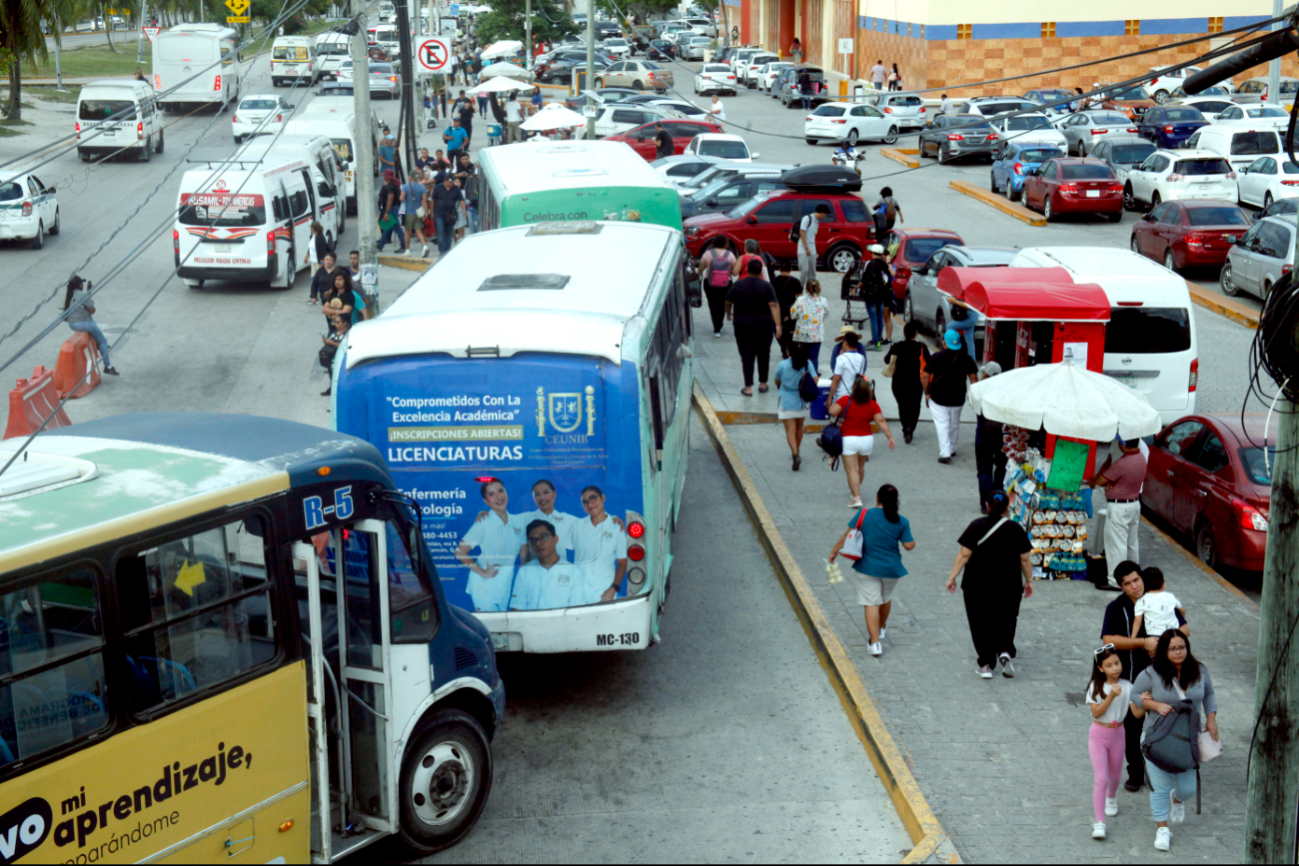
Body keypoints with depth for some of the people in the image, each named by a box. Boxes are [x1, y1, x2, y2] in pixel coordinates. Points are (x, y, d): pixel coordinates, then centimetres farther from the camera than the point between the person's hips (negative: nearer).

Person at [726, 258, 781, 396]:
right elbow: (773, 305, -16)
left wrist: (729, 313, 25)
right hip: (763, 325, 0)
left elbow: (728, 302, 4)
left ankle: (748, 387, -5)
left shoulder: (737, 285, -4)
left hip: (742, 325, 0)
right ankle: (763, 383, 23)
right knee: (763, 354, 15)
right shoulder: (766, 286, -7)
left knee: (747, 355, 0)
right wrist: (778, 325, -19)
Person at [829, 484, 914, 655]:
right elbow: (909, 545, -5)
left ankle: (875, 642, -7)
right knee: (886, 598, 26)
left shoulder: (864, 515, -9)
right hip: (891, 569, 2)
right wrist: (907, 531, 15)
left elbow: (847, 535, -6)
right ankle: (881, 628, 48)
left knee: (871, 603, 1)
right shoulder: (902, 522, -7)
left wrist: (835, 550, 7)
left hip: (867, 568, -2)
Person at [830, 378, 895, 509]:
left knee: (852, 470, -5)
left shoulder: (845, 401, -9)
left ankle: (856, 498, -16)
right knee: (861, 466, 24)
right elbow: (881, 421, -10)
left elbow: (832, 411, -19)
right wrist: (890, 437, -10)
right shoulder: (873, 405, -2)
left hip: (848, 439, -4)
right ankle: (855, 490, 44)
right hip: (867, 439, 4)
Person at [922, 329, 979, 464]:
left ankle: (945, 453, -11)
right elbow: (974, 379, -4)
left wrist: (927, 392, 2)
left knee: (941, 424, -1)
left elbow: (925, 377, -11)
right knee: (954, 424, 19)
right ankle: (952, 449, 32)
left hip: (938, 398, -3)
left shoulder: (936, 357, -11)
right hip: (957, 399, 3)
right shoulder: (966, 359, -4)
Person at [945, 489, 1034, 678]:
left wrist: (952, 577, -4)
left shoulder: (976, 527, -6)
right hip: (1008, 587, 1)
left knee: (981, 624, 9)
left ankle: (986, 665, 9)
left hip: (978, 586, -1)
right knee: (1005, 622, 16)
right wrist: (1029, 581, 13)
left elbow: (964, 555, -9)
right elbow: (1024, 559, 1)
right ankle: (1005, 650, -8)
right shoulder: (1016, 529, -2)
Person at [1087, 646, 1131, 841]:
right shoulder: (1096, 687, -9)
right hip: (1098, 735, -3)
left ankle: (1112, 797, 55)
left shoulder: (1127, 687, -5)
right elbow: (1096, 713, -17)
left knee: (1115, 776, 20)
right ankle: (1099, 823, -10)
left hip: (1117, 734, 3)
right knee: (1100, 779, -11)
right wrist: (1111, 696, -26)